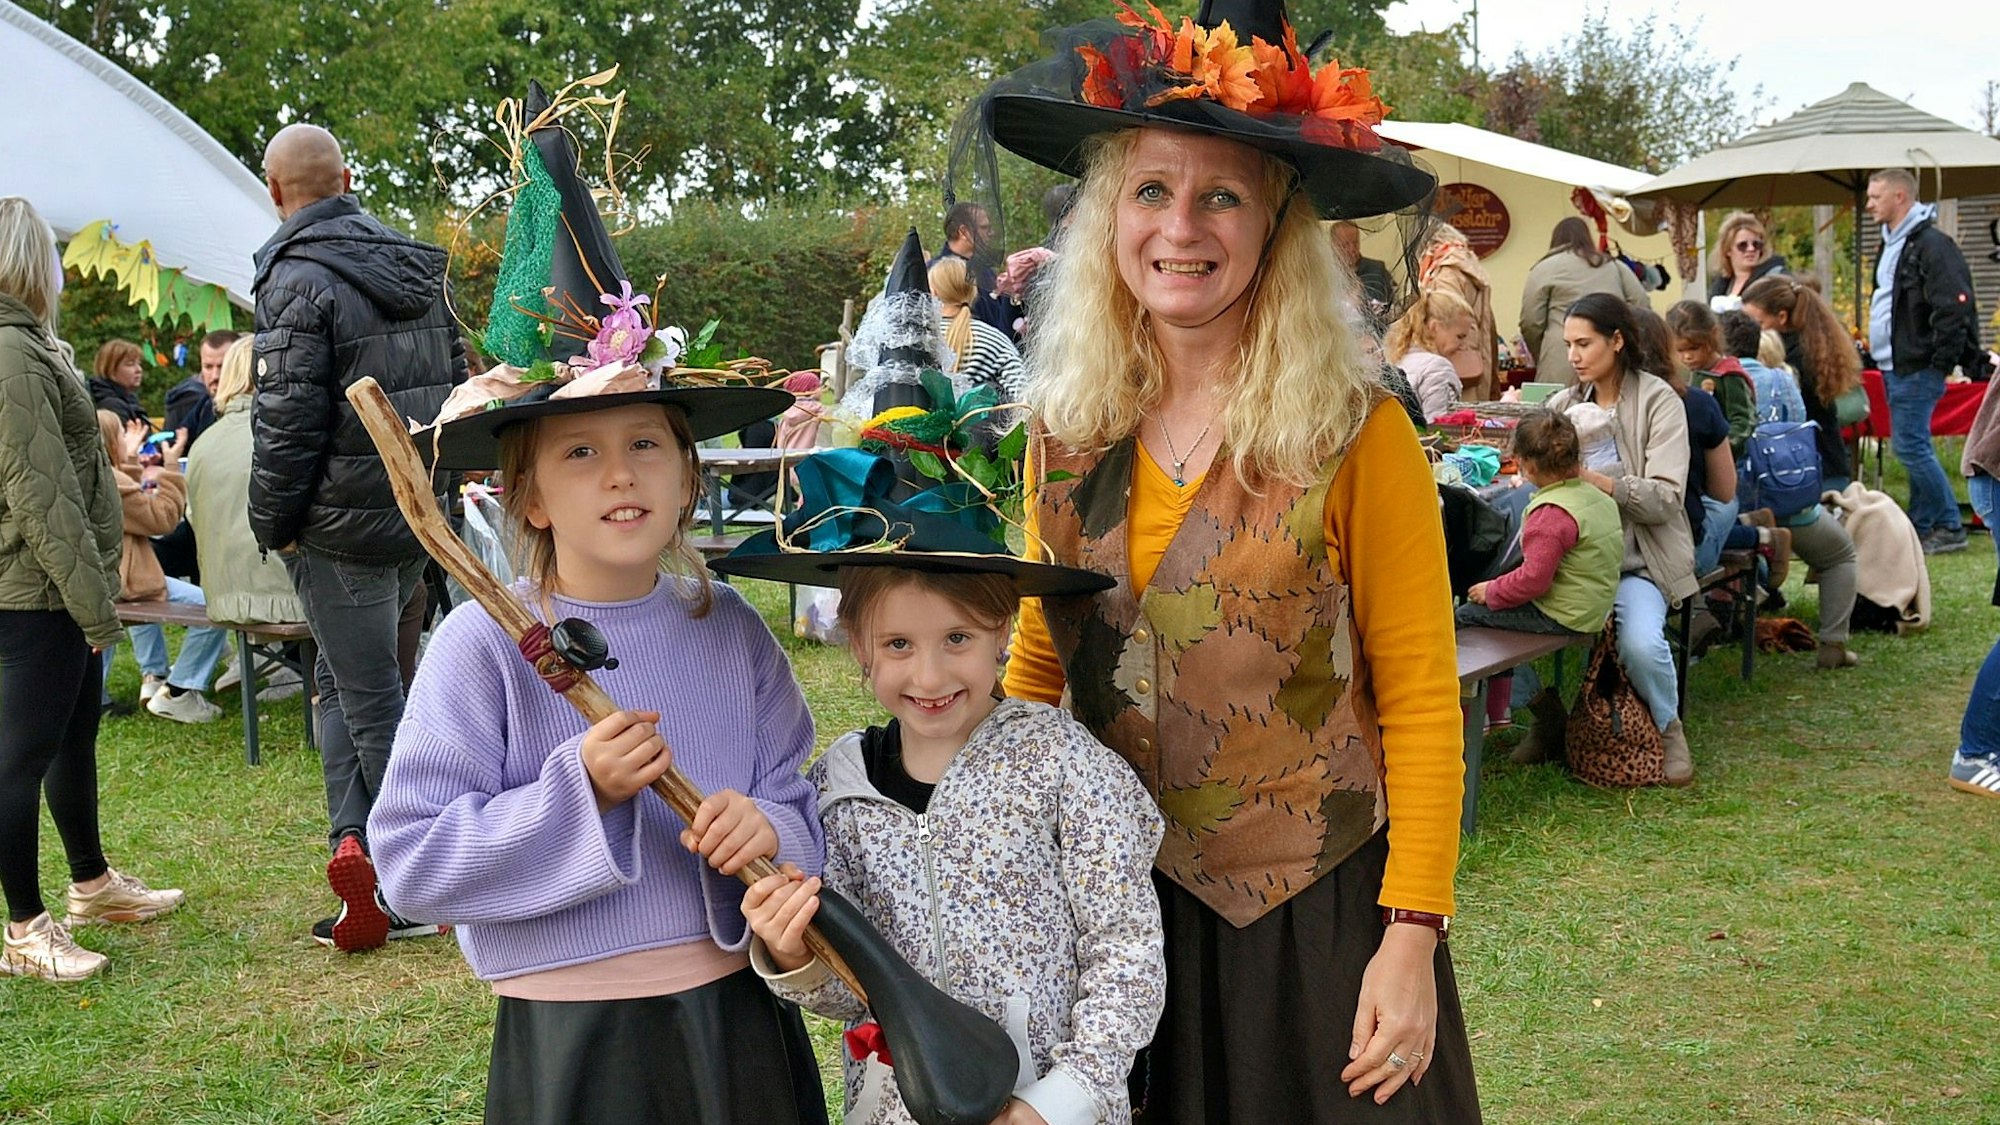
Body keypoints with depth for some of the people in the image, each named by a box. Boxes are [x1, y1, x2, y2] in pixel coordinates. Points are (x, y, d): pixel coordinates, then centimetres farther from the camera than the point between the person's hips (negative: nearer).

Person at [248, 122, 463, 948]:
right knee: (341, 679, 18)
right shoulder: (414, 267, 9)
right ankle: (352, 841, 12)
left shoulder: (299, 279, -14)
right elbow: (455, 384, 15)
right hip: (421, 517, 7)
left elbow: (286, 422, -17)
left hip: (343, 524, -7)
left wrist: (271, 526, -5)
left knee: (369, 696, 1)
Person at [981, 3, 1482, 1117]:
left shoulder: (1356, 434, -11)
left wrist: (1412, 936, -14)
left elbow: (1420, 703, -9)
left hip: (1317, 914, -3)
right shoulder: (1067, 434, 1)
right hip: (1117, 902, 4)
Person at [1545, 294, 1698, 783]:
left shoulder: (1659, 400, -1)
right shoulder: (1563, 404, 15)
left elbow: (1666, 499, -11)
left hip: (1638, 560, -4)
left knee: (1641, 644, -30)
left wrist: (1596, 481, -25)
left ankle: (1668, 728, 3)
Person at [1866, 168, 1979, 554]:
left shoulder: (1932, 244, -15)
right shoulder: (1891, 245, 16)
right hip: (1895, 369, 10)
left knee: (1911, 447, -10)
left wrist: (1940, 364, -20)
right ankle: (1922, 526, 19)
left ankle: (1949, 527, -1)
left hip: (1917, 370, -10)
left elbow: (1953, 308, -21)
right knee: (1912, 447, 13)